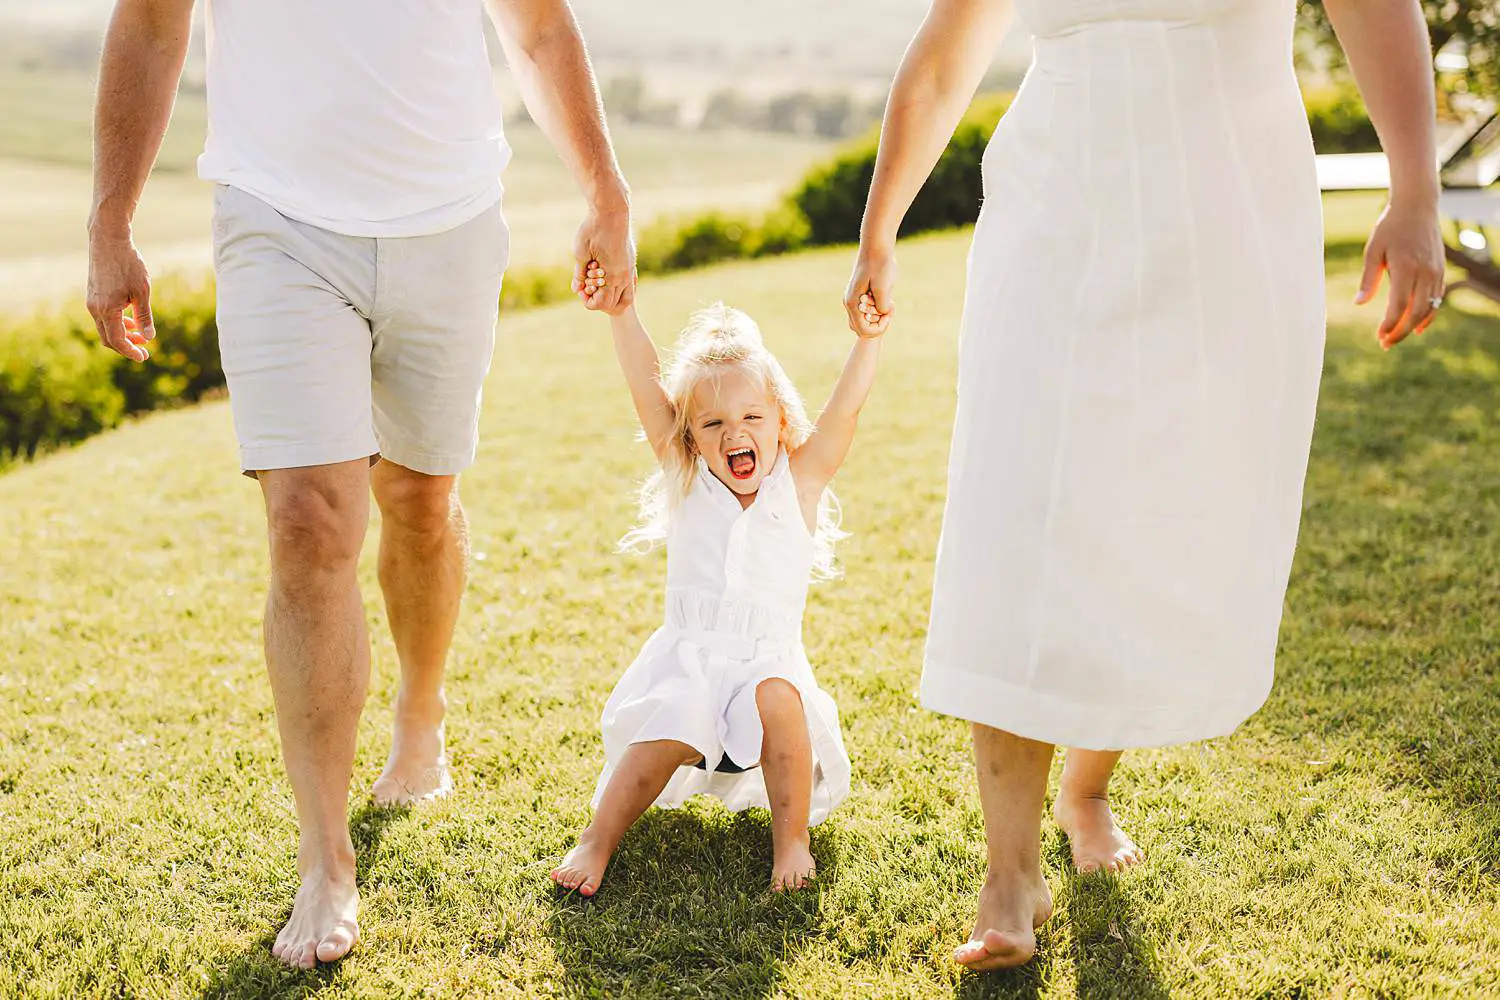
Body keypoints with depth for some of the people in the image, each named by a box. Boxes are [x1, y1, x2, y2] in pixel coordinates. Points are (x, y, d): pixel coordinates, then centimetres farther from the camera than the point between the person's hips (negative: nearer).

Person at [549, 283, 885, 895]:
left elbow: (845, 410, -9)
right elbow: (646, 389, -5)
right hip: (686, 664, 1)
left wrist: (868, 337, -23)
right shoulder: (688, 482, 5)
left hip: (769, 664, -1)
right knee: (664, 737, -26)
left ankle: (792, 839, -20)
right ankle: (598, 839, -13)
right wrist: (622, 311, -15)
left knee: (777, 699, -32)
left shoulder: (800, 483, 3)